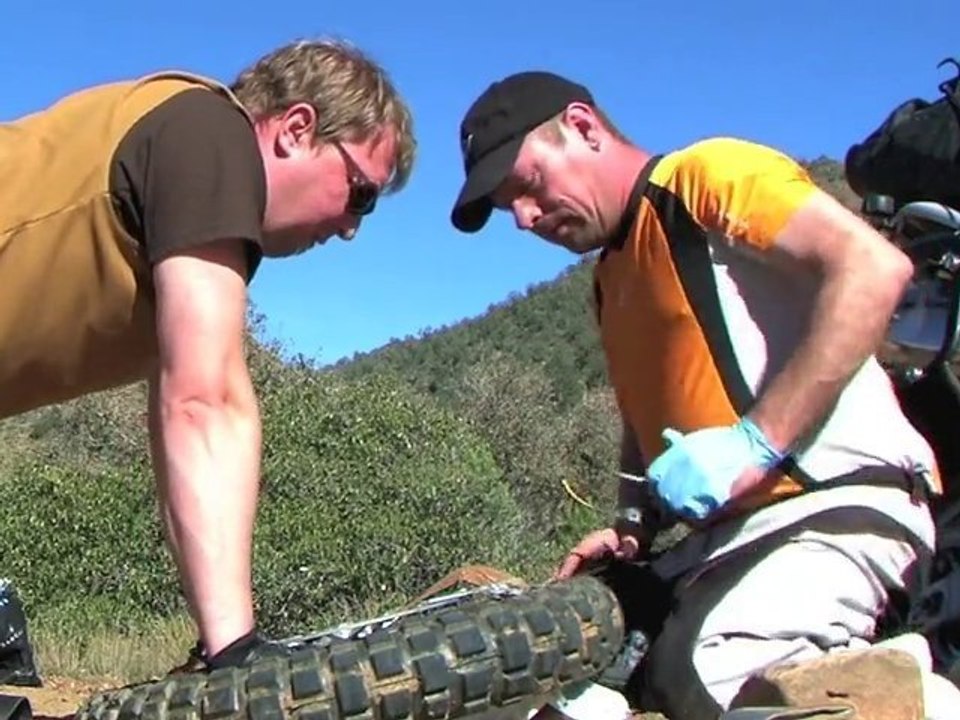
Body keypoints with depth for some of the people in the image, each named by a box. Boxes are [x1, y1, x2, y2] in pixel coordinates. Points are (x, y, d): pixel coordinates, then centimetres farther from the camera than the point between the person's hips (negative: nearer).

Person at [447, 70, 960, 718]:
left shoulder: (706, 174, -3)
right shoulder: (612, 277, 26)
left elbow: (874, 267, -17)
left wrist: (755, 441, -22)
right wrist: (633, 528, 12)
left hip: (829, 506, -9)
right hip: (722, 534, 10)